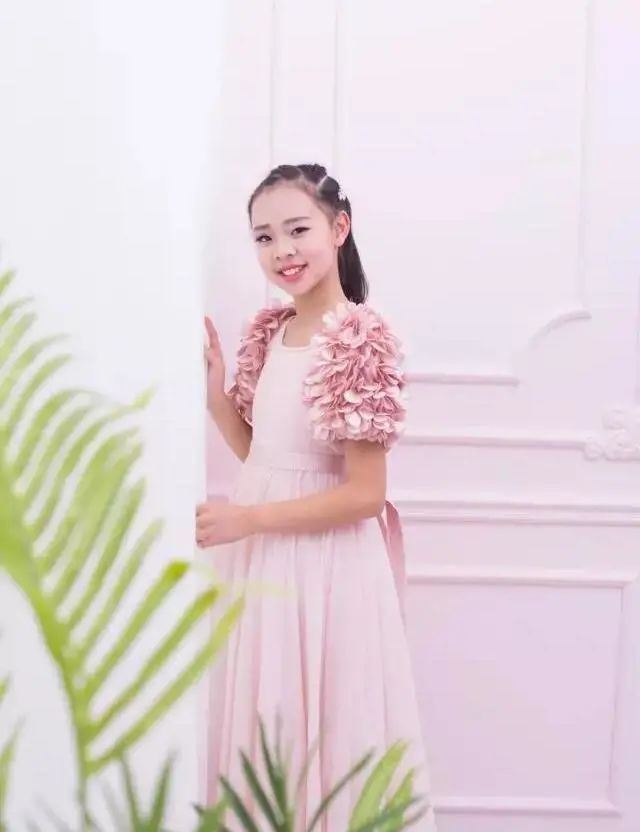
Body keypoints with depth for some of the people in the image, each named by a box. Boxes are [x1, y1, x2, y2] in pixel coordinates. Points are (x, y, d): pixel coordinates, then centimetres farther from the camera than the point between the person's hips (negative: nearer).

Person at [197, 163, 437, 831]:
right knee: (260, 719, 18)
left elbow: (365, 495, -17)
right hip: (260, 555, 7)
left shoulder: (364, 338, -17)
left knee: (321, 727, 8)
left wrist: (243, 519, -18)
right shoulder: (268, 329, 6)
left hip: (325, 559, -7)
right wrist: (213, 386, -1)